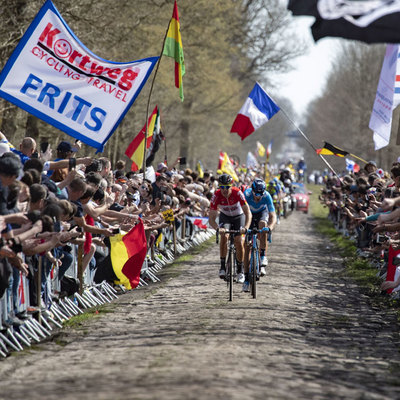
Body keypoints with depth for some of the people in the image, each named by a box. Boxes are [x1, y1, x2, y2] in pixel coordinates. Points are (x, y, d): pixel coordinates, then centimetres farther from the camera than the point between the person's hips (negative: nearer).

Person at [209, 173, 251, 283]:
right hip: (225, 216, 1)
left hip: (239, 216, -1)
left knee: (239, 242, -13)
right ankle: (223, 266, -17)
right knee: (224, 236, -26)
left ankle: (240, 270, 5)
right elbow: (211, 218, -28)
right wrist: (217, 229, -48)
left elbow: (248, 213, -35)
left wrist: (245, 227, -51)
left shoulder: (237, 193, -33)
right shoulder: (216, 196, -29)